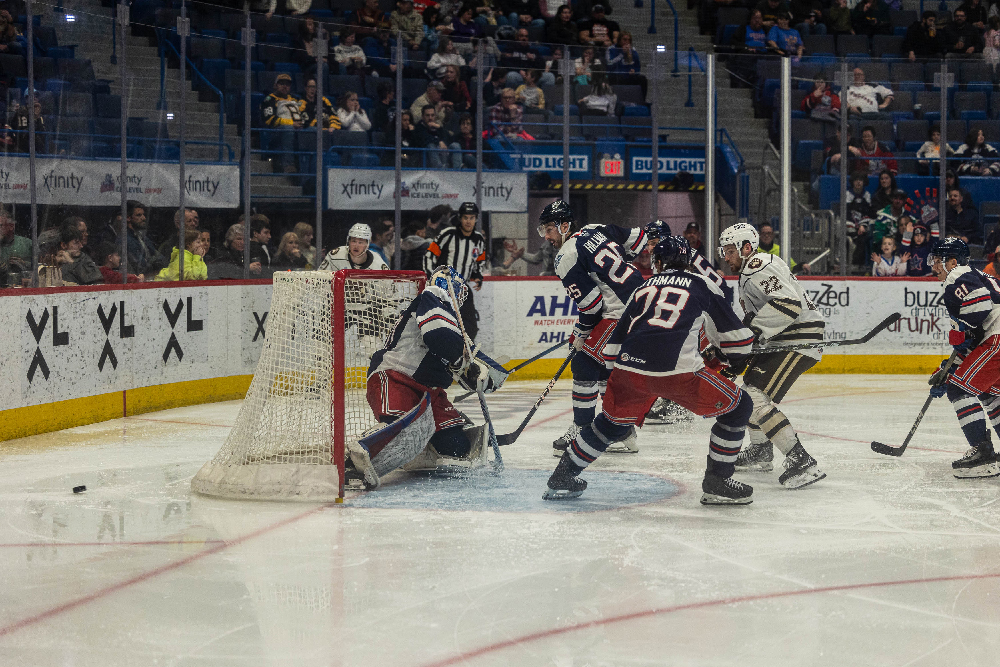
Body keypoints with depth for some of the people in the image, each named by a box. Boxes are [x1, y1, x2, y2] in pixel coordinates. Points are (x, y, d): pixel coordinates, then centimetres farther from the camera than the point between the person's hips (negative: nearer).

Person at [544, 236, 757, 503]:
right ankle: (717, 484, 9)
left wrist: (615, 379, 37)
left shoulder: (643, 288, 27)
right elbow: (732, 331, 18)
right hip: (677, 370, -5)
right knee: (738, 407, 12)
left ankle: (561, 480, 36)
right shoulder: (702, 284, 17)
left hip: (628, 368, 5)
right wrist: (736, 359, 36)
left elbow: (617, 339, 28)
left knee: (612, 421, 29)